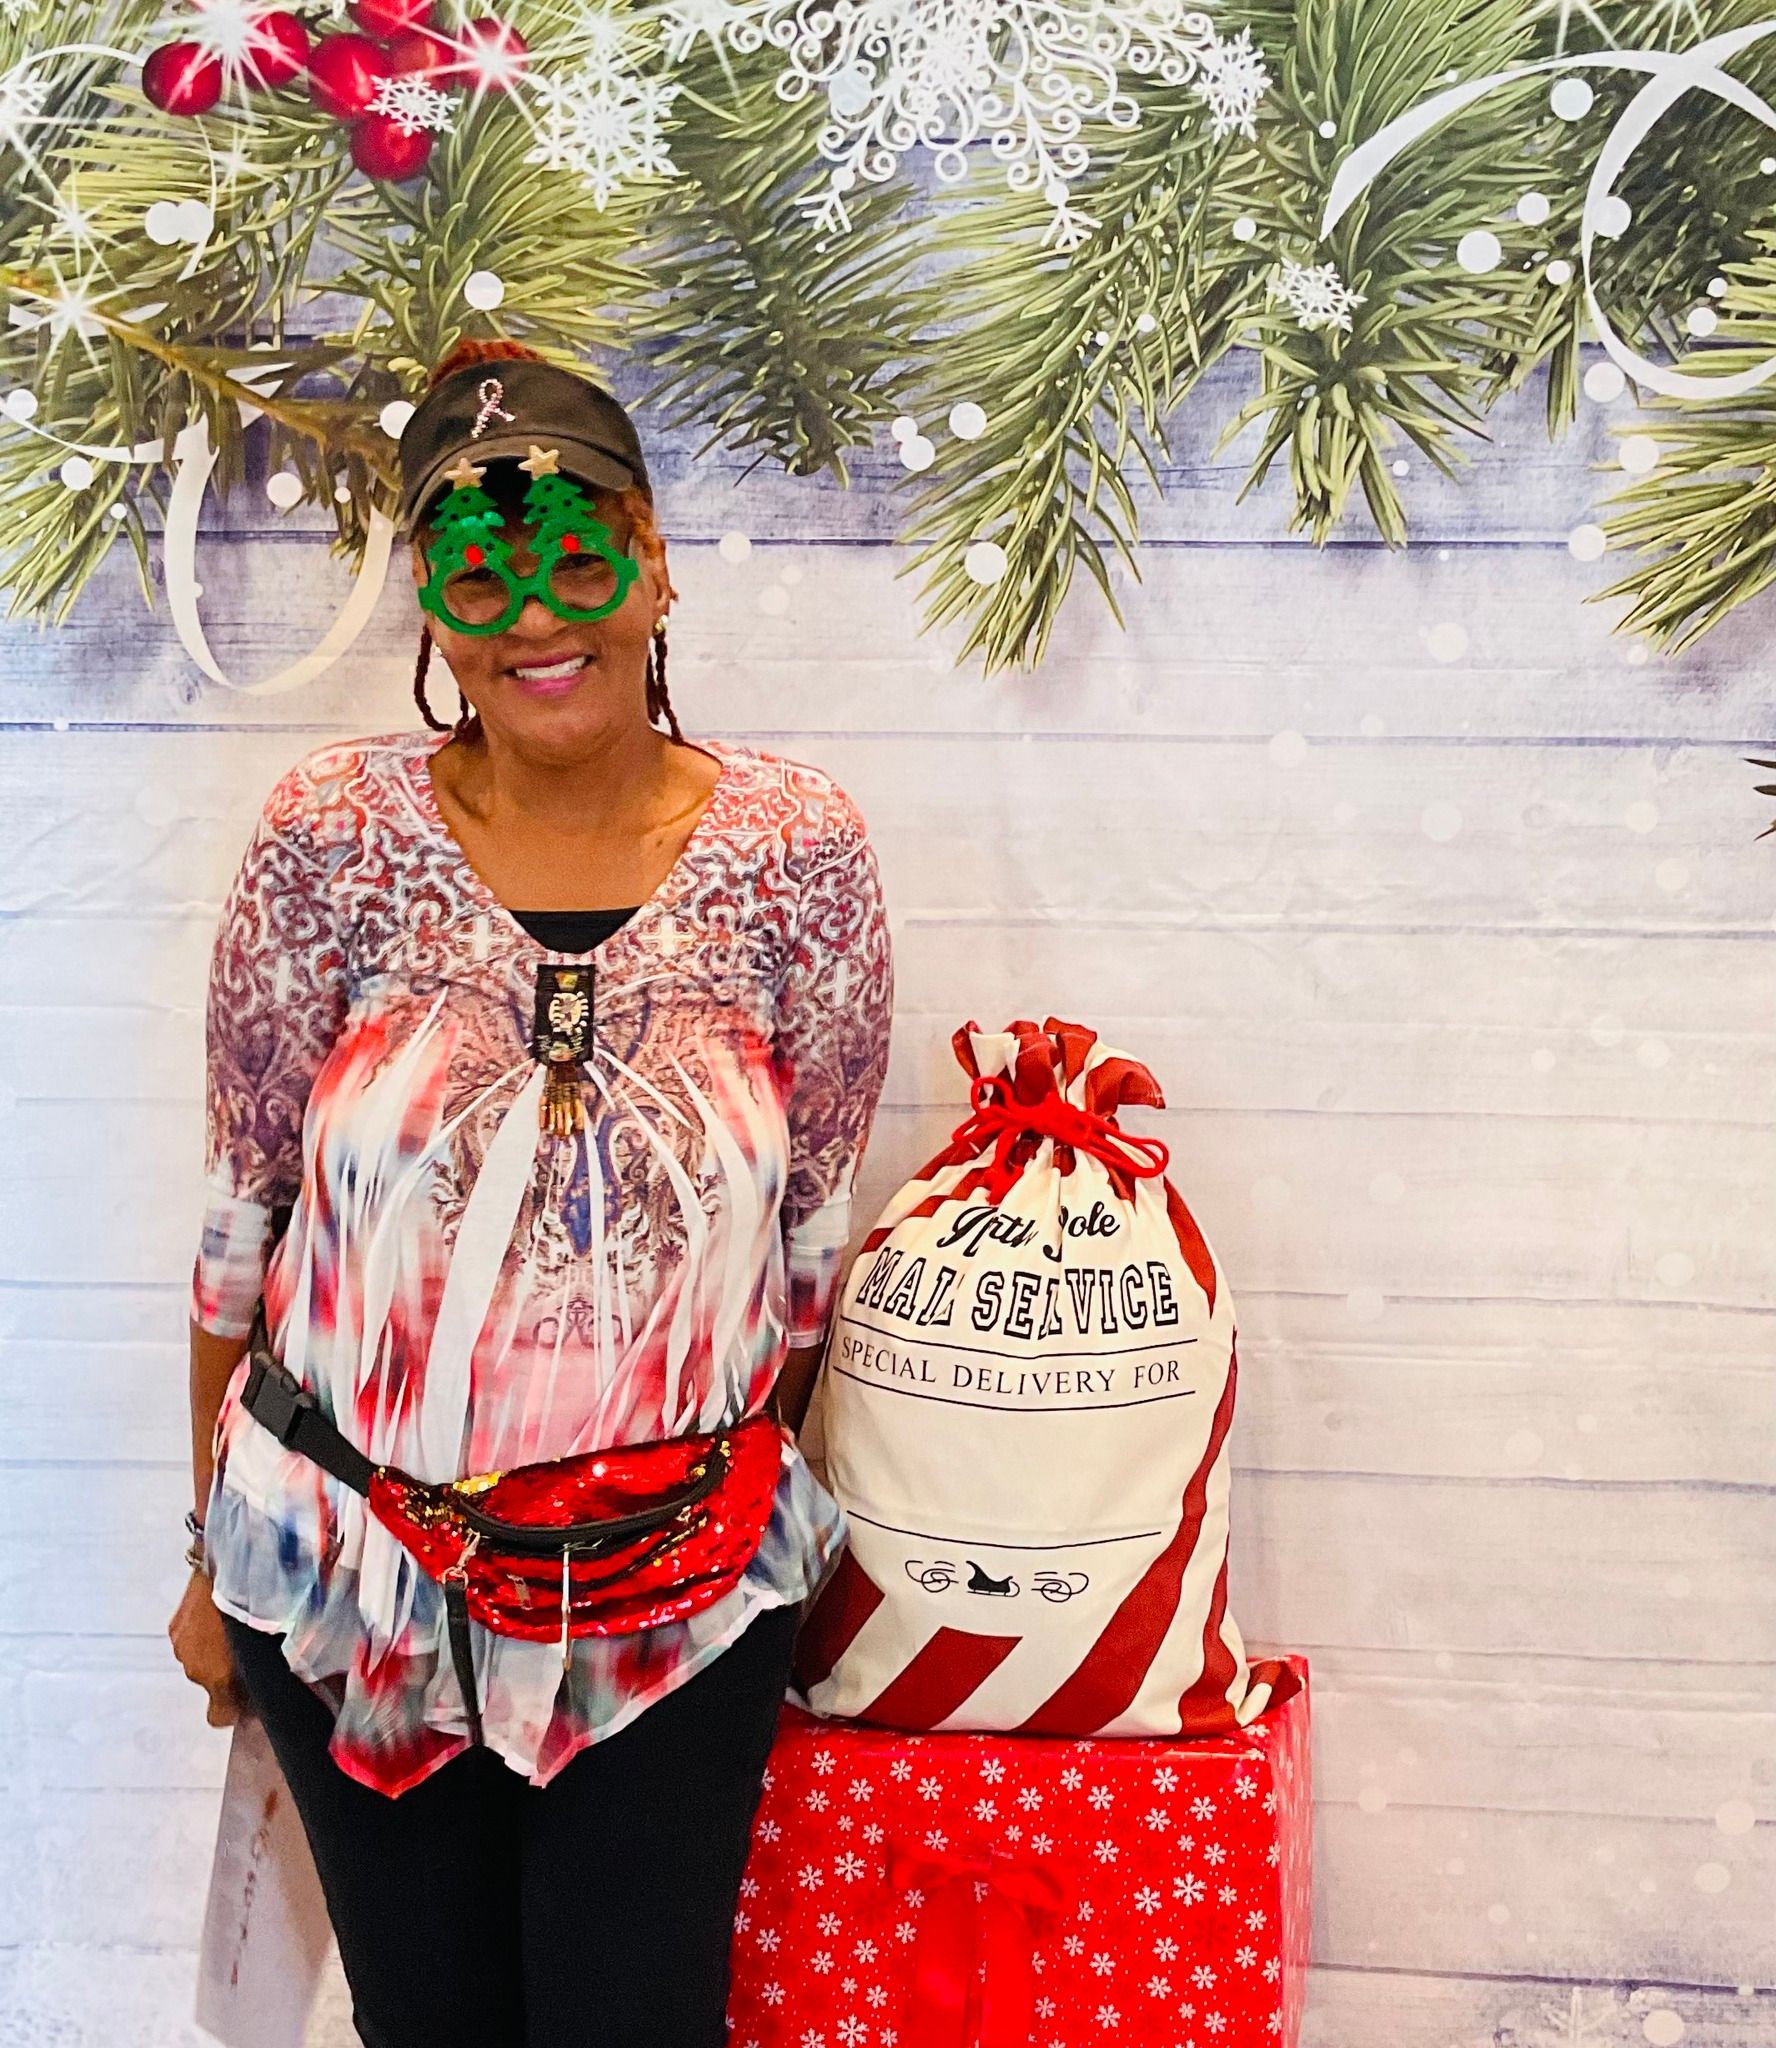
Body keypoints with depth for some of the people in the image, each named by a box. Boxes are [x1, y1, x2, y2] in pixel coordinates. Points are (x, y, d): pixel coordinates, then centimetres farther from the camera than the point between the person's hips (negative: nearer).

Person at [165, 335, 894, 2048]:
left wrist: (769, 1512, 8)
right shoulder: (330, 841, -9)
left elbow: (812, 1234, 1)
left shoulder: (796, 851, -8)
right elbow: (243, 1219, -1)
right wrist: (214, 1553, 4)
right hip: (345, 1583, 1)